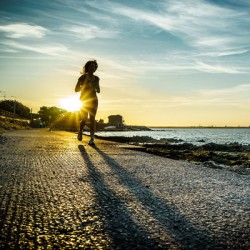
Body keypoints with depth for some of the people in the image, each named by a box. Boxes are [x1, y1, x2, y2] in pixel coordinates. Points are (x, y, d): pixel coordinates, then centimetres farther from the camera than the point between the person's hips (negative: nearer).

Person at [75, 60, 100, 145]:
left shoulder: (96, 78, 9)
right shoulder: (82, 77, -2)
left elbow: (98, 91, 14)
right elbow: (76, 89, -2)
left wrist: (95, 87, -7)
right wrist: (85, 85, -15)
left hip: (93, 100, 2)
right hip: (84, 100, -2)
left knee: (92, 119, -10)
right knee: (84, 120, -3)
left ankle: (92, 139, -14)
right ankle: (80, 132, 30)